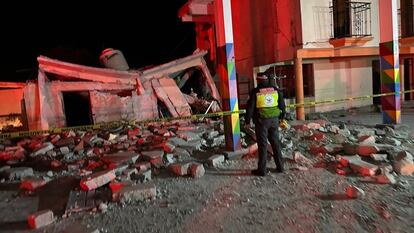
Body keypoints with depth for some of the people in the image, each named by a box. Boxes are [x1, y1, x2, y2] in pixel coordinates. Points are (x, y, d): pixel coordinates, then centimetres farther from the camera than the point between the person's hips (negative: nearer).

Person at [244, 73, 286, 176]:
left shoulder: (255, 92, -9)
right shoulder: (275, 89, 5)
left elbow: (250, 107, -8)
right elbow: (282, 104, 12)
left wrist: (247, 120, 1)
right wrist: (282, 116, 24)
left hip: (261, 121, -4)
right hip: (274, 120, 4)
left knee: (262, 144, 2)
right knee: (276, 142, 15)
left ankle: (262, 169, 8)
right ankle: (280, 166, 23)